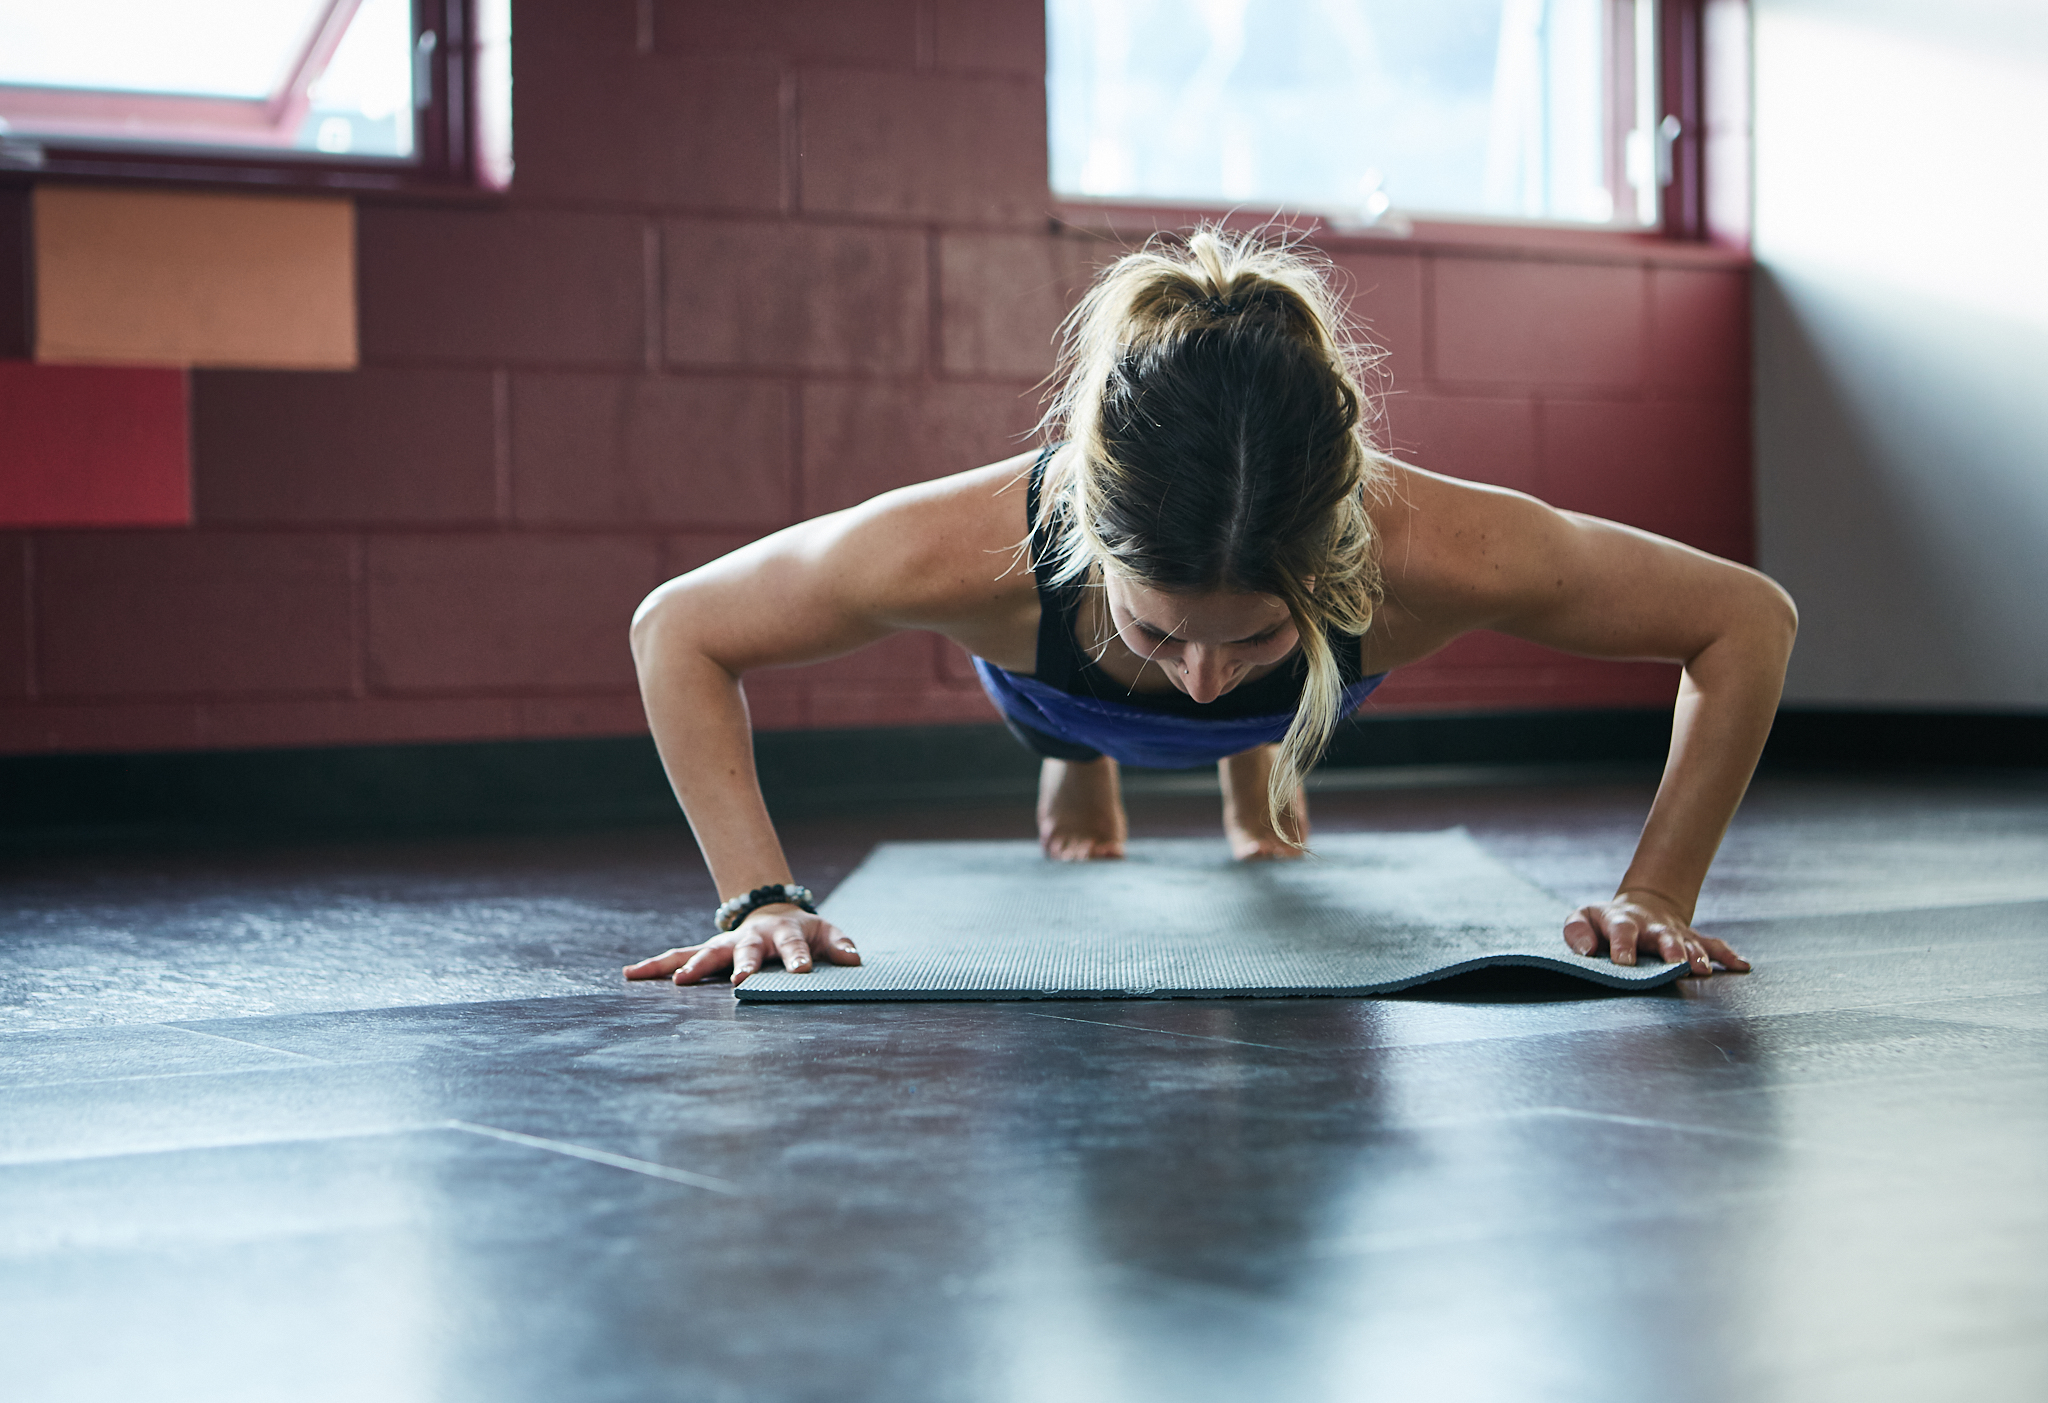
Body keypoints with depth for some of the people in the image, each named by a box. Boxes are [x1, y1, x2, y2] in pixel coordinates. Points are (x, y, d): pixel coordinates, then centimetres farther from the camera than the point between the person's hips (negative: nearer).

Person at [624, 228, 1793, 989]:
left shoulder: (1426, 552, -50)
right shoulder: (976, 548, -51)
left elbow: (1752, 621, -35)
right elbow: (676, 630, -34)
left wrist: (1658, 894, -38)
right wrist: (762, 898, -41)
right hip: (1058, 686, -1)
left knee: (1267, 731, 39)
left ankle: (1259, 763, 75)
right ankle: (1077, 766, 73)